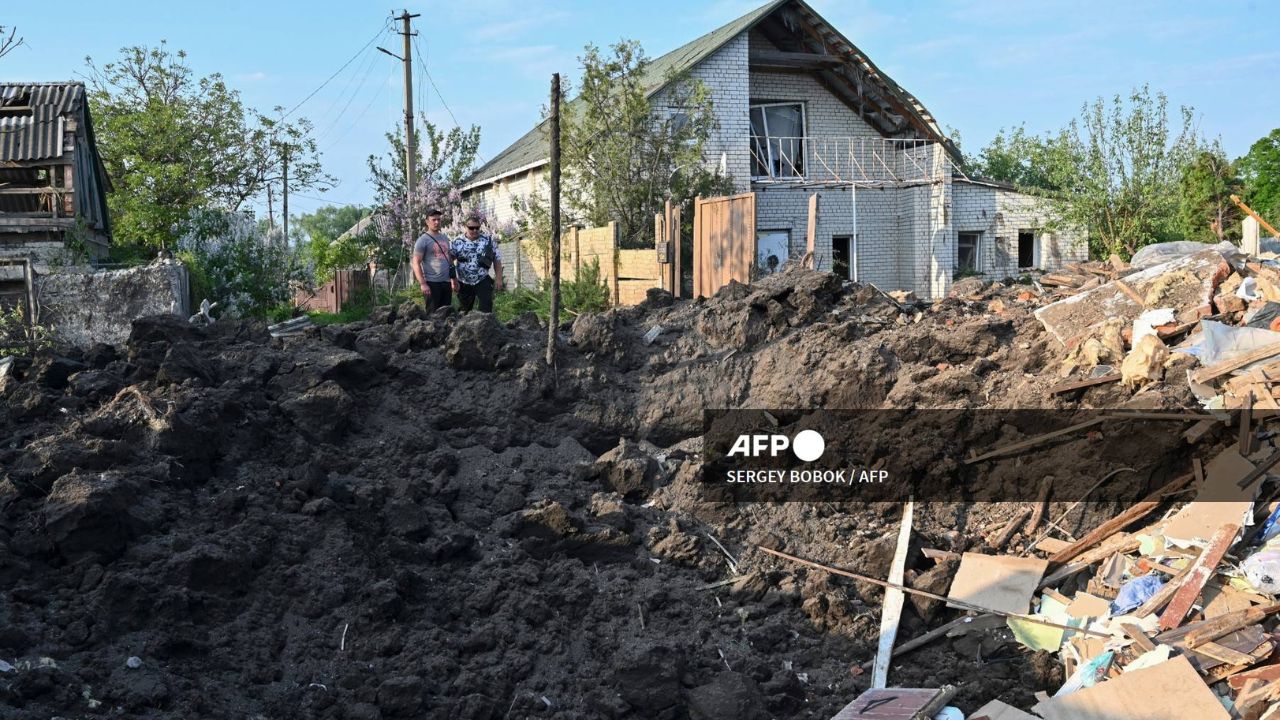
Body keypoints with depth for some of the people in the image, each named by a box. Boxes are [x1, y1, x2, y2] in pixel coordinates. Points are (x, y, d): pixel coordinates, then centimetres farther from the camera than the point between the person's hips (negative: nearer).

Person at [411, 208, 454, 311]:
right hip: (432, 283, -7)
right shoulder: (423, 240, -6)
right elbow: (416, 264, -11)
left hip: (446, 282, 7)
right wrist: (423, 284, -19)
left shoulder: (445, 238, 16)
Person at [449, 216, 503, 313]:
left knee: (486, 308, -10)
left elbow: (497, 260, 5)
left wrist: (498, 278, -1)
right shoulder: (456, 242, -2)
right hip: (464, 283, 1)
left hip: (483, 282, 0)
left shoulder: (488, 241, 1)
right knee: (464, 311, 12)